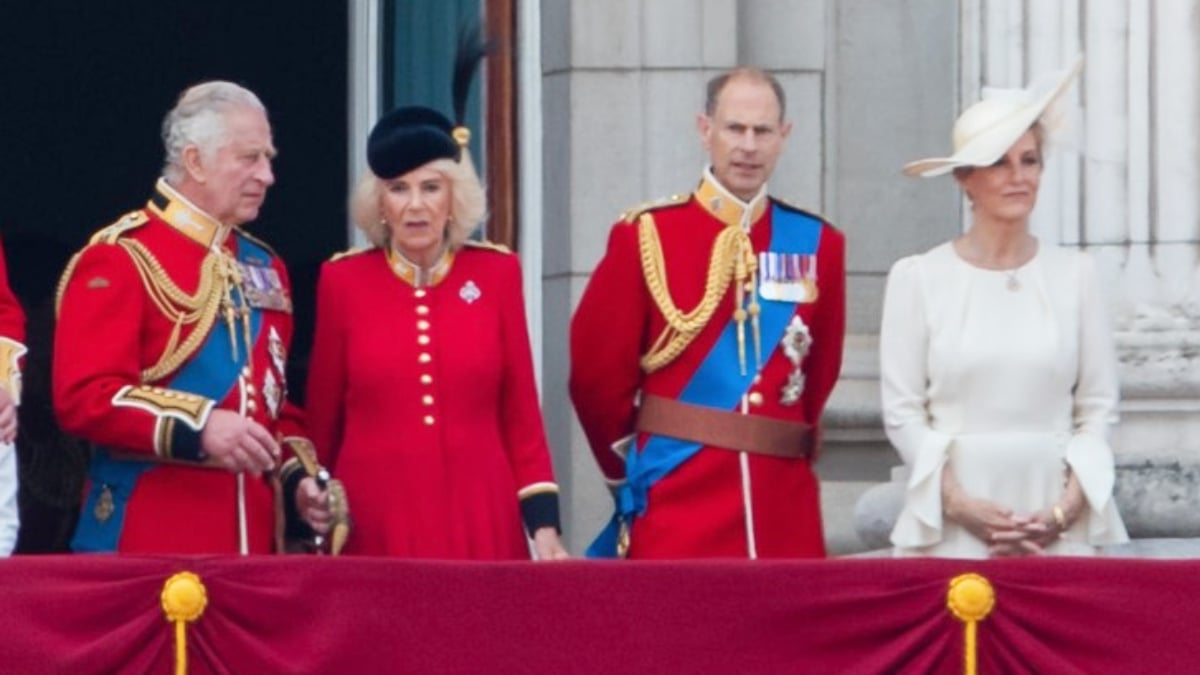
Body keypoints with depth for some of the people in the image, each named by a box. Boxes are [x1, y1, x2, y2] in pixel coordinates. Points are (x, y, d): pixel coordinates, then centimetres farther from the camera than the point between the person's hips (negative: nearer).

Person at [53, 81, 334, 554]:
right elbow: (82, 396, -16)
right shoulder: (119, 260, -7)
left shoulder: (263, 267, 17)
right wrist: (197, 426, -26)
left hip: (252, 540, 7)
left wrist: (299, 478, 6)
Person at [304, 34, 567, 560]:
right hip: (376, 524, -1)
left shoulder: (496, 274, 4)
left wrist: (543, 524, -1)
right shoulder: (342, 281, 2)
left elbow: (521, 412, 6)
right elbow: (322, 419, 9)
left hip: (481, 522, 1)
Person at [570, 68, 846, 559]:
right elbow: (598, 371, 4)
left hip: (784, 511, 3)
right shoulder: (645, 237, 0)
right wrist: (633, 470, 10)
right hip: (674, 514, -3)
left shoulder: (817, 244, 9)